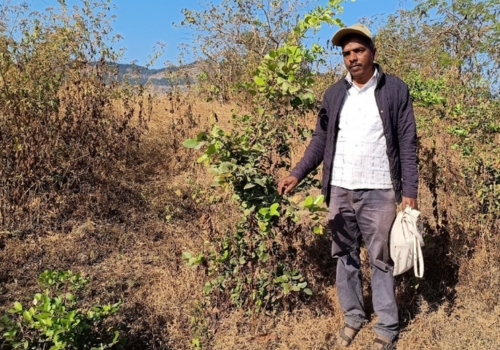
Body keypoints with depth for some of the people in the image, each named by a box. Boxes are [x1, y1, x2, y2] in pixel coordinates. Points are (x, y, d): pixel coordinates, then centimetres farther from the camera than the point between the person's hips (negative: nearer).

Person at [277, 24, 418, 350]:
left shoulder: (395, 90, -2)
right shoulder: (334, 94, 8)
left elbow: (407, 144, -3)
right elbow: (321, 140, 10)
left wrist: (409, 191, -7)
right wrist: (297, 174, 0)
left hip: (379, 192, -3)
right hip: (339, 192, 4)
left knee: (381, 260, 5)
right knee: (345, 256, 13)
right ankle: (353, 316, 29)